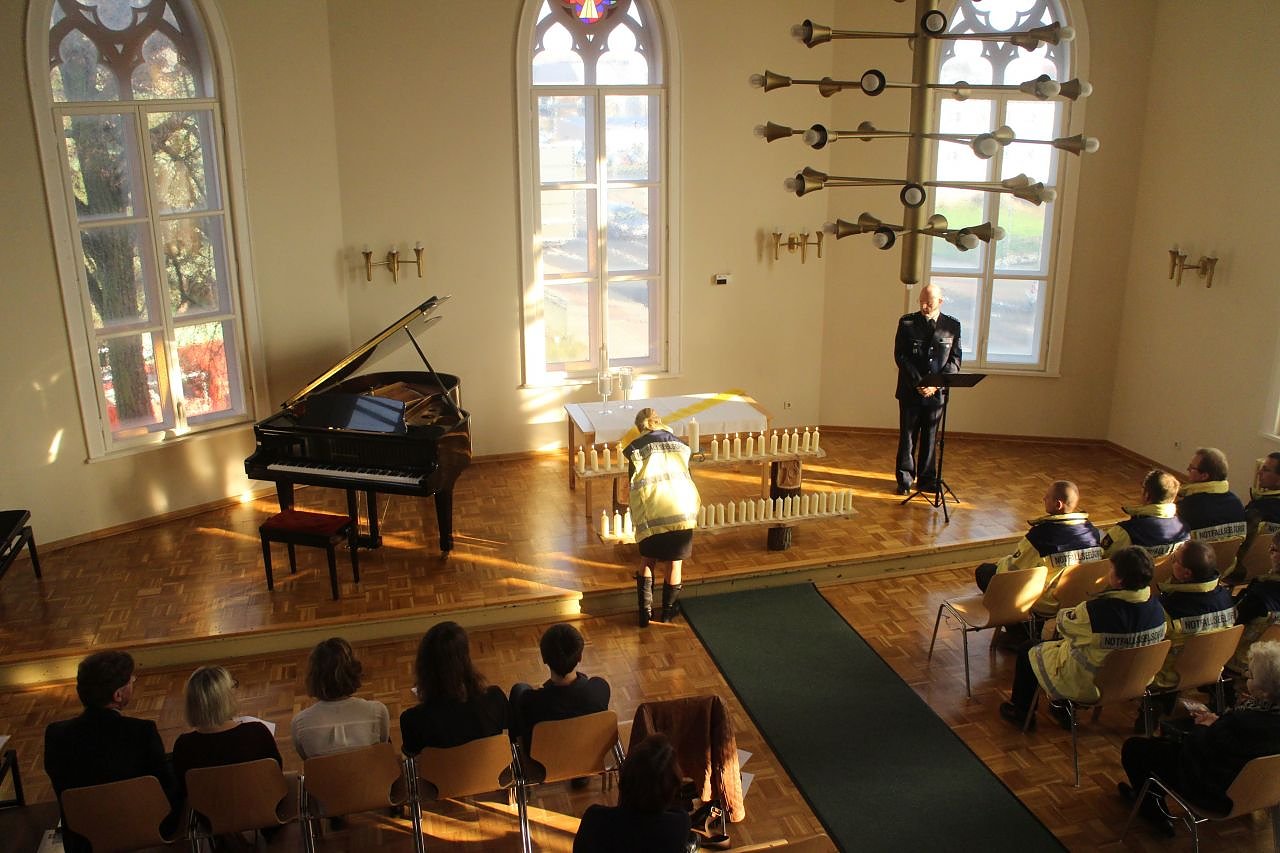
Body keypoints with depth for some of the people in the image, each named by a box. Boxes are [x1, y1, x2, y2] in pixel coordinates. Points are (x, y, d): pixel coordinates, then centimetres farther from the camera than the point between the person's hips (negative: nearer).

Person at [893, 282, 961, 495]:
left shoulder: (952, 325, 2)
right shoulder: (907, 322, 0)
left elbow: (955, 360, 0)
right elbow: (900, 356, -4)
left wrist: (936, 384, -13)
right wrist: (918, 383, -13)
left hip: (937, 392, 1)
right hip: (910, 390, -1)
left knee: (930, 437, 9)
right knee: (907, 436, 4)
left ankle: (926, 479, 20)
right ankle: (905, 479, 13)